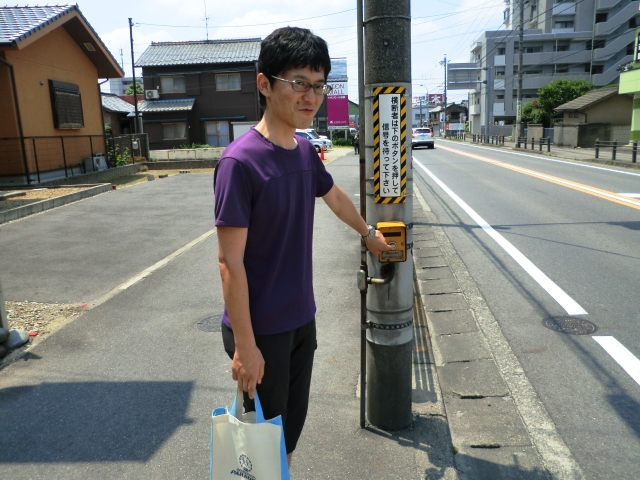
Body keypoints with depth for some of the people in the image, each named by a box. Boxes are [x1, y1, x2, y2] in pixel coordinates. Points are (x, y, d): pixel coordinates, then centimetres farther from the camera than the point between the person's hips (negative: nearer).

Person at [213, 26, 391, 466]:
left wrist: (369, 234, 36)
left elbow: (335, 197, 21)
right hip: (262, 330, -7)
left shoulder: (306, 151, 1)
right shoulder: (240, 161, -21)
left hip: (302, 320, 7)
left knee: (293, 422, 21)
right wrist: (244, 346, -19)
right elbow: (230, 261, -20)